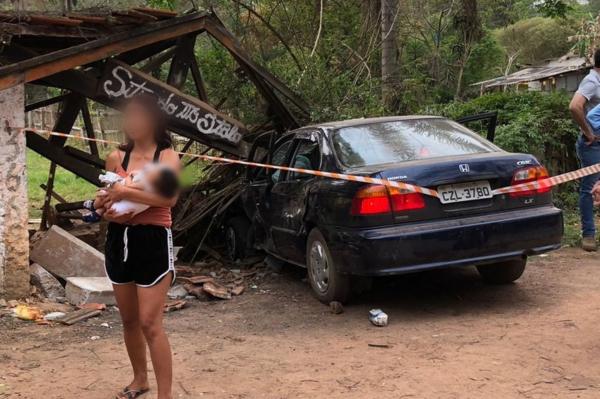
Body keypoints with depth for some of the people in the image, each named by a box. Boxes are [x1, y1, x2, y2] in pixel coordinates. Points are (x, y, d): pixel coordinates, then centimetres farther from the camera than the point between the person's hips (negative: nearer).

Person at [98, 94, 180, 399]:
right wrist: (108, 211, -8)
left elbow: (169, 197, -22)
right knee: (129, 320, 16)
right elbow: (105, 199, 15)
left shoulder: (167, 156, -5)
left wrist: (125, 192, -22)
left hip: (153, 241, -5)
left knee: (150, 324, -9)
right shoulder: (116, 158, 8)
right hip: (119, 240, 6)